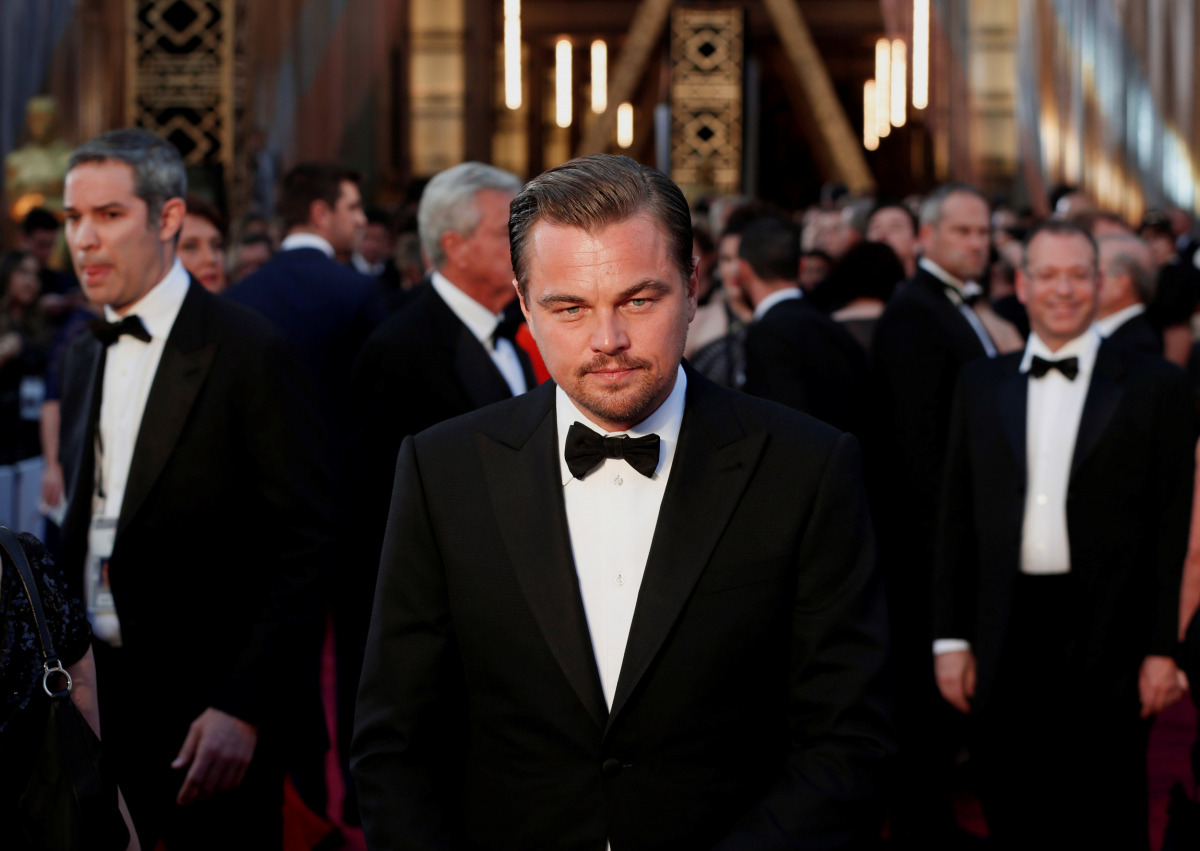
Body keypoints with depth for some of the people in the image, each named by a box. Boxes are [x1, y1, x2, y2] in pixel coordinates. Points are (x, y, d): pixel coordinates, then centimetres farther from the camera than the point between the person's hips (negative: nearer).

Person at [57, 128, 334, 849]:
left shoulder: (248, 351, -11)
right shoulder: (83, 359, 11)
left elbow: (305, 547, -14)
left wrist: (244, 708, -19)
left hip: (208, 709, -6)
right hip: (96, 697, 6)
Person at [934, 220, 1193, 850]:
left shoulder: (1155, 386, 1)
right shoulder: (981, 385, 11)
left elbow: (1172, 530, -2)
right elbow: (957, 518, 11)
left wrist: (1163, 650, -7)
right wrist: (951, 637, 6)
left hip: (1107, 642, -3)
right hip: (1007, 642, 3)